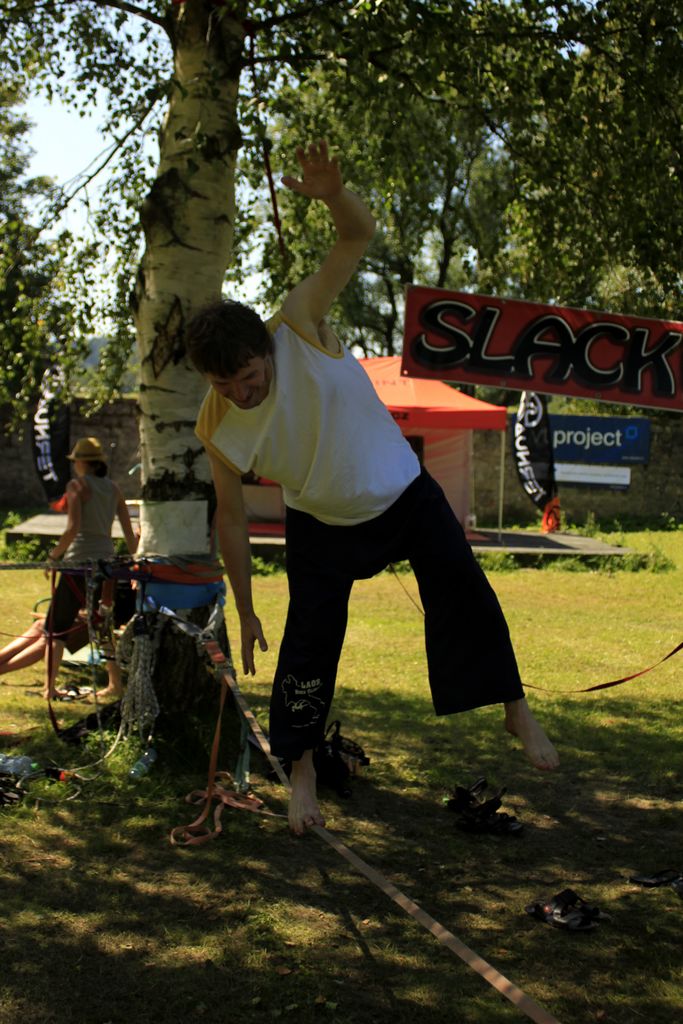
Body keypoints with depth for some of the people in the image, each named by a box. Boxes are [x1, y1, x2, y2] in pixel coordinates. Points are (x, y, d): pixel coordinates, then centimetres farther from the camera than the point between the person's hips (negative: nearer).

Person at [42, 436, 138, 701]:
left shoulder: (77, 485, -6)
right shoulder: (113, 489, 10)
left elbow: (72, 528, -17)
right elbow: (129, 533, 9)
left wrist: (53, 556, -7)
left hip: (79, 562, -6)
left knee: (55, 627, 3)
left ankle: (50, 687, -4)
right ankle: (115, 684, 15)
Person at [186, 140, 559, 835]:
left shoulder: (298, 327, -27)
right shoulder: (218, 429, -21)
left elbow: (360, 236, -27)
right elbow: (232, 519, -8)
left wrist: (333, 196, -51)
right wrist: (245, 613, -3)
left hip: (402, 490, 0)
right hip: (321, 524, 0)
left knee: (466, 597, 0)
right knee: (309, 642, -9)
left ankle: (517, 712, 20)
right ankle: (301, 770, 9)